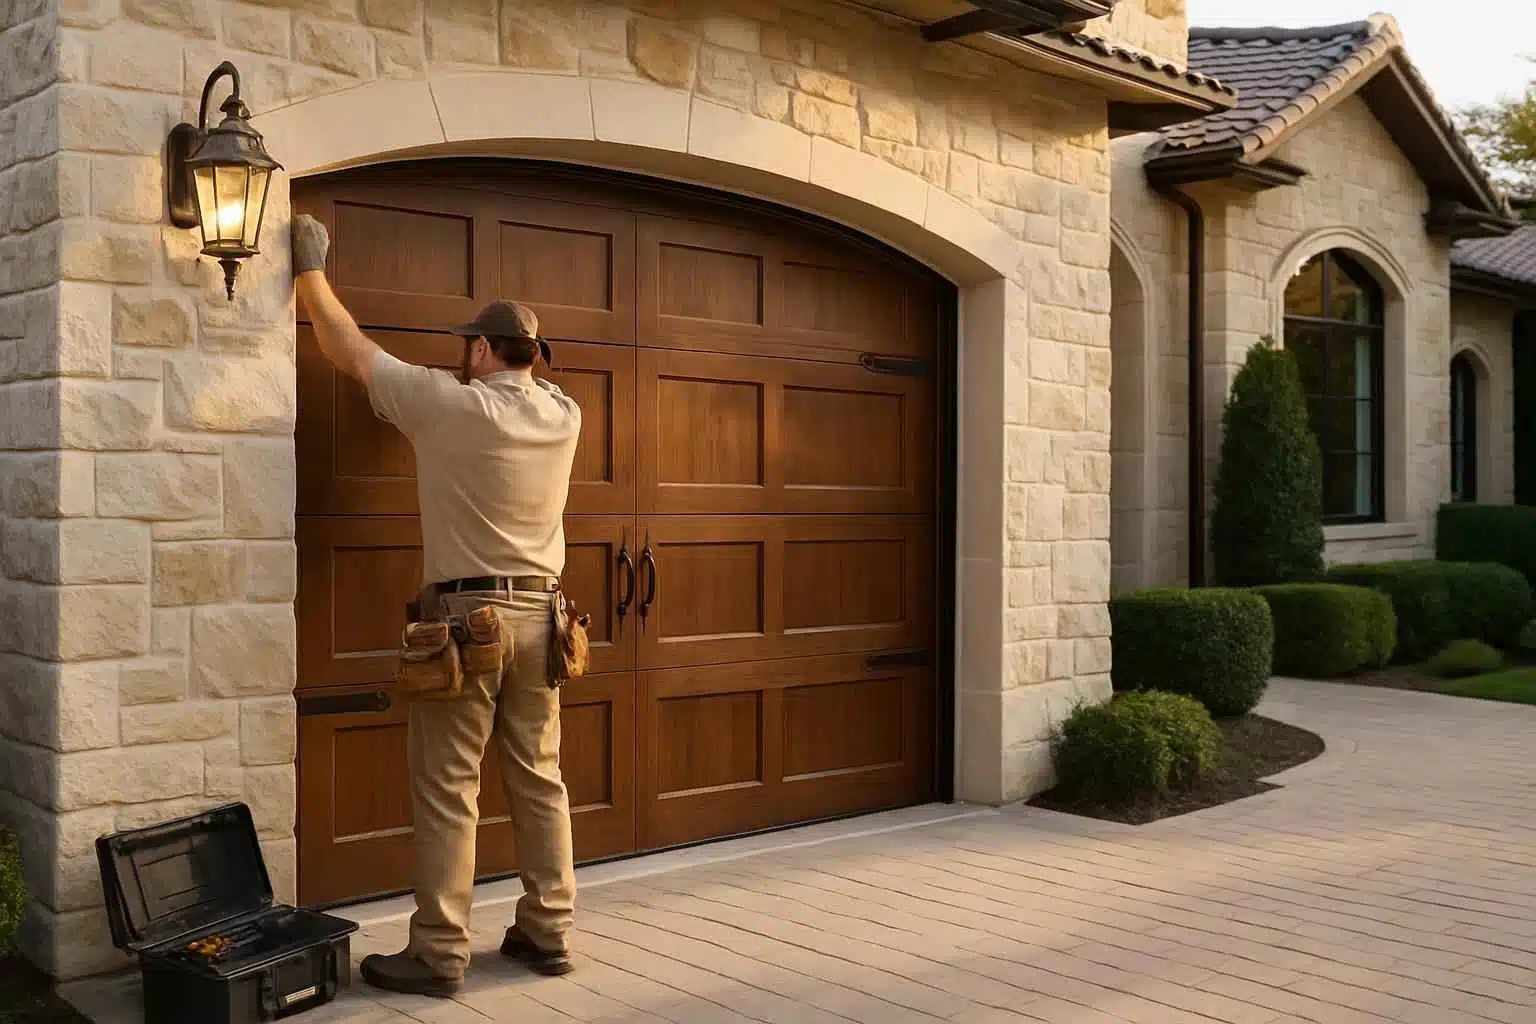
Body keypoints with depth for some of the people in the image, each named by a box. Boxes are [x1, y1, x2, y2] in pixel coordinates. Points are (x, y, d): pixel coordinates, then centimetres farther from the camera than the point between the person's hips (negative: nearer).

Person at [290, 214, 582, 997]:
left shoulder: (447, 404, -11)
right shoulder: (564, 416, 3)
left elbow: (351, 350, 1)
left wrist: (310, 271, 14)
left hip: (465, 614, -5)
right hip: (538, 615, 6)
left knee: (447, 790, 0)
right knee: (539, 780, 11)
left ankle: (438, 954, 4)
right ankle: (548, 931, 19)